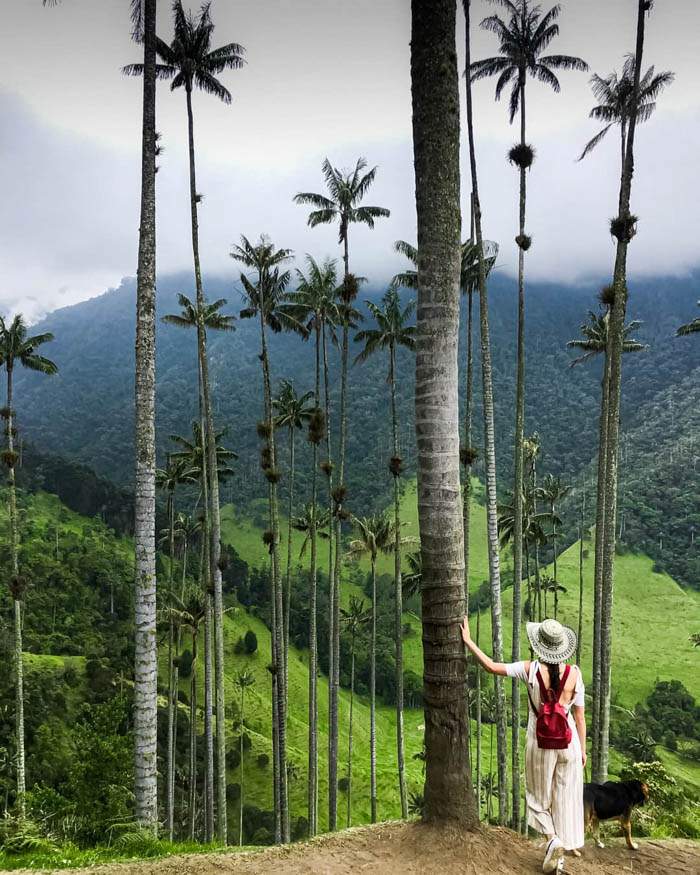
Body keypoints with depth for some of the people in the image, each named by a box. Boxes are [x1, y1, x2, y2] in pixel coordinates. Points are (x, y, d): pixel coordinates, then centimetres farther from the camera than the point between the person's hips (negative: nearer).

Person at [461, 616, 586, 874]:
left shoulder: (530, 669, -15)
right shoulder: (574, 673, -10)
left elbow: (491, 666, -15)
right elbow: (580, 716, -3)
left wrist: (468, 641, -5)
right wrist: (583, 749, 9)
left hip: (540, 744, -2)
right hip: (569, 743, 2)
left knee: (539, 798, 17)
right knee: (565, 799, 14)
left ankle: (552, 839, -5)